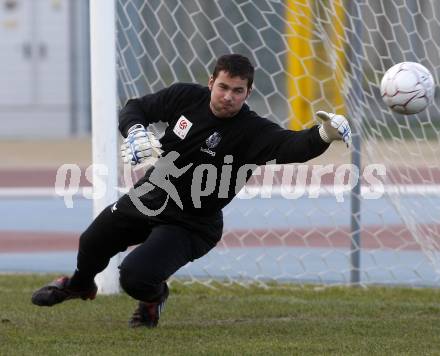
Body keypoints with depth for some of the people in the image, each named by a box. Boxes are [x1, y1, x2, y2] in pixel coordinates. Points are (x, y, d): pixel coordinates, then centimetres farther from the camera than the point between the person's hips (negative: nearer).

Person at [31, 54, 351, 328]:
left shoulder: (253, 132, -27)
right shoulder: (186, 96, -13)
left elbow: (292, 146, -46)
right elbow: (136, 108, 0)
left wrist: (323, 136, -66)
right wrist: (135, 131, -23)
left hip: (189, 225, -5)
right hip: (147, 198, 5)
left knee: (135, 276, -23)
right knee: (91, 243, 21)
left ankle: (154, 296, 16)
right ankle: (81, 284, 58)